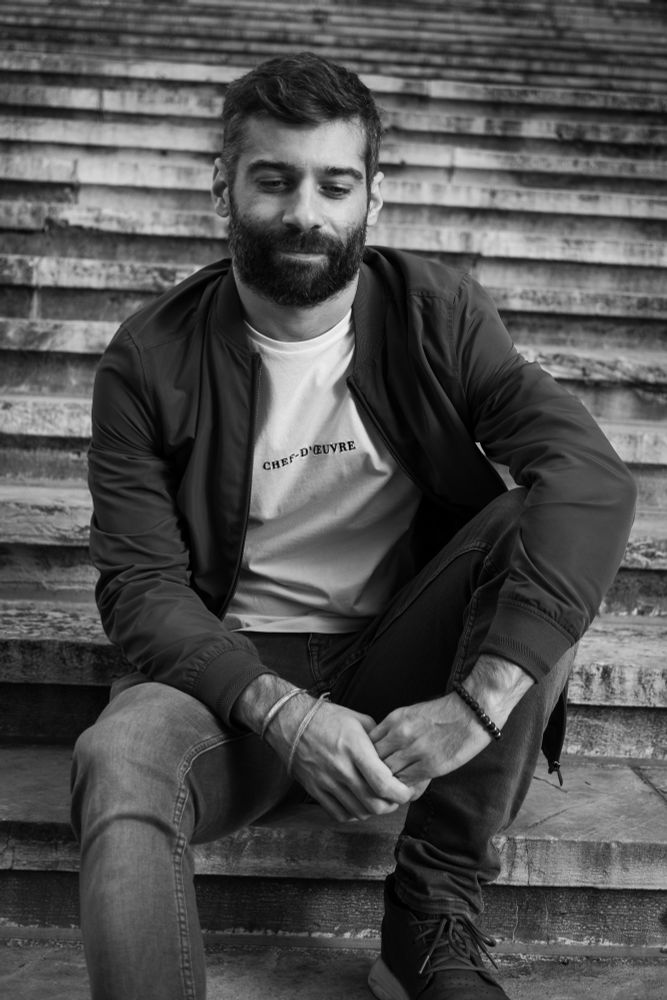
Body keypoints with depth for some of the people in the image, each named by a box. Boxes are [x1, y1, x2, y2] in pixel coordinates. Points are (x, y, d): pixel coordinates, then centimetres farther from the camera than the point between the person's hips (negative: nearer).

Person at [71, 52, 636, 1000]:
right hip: (239, 671, -2)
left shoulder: (437, 315, -6)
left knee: (538, 525, -25)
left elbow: (592, 475, -20)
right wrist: (283, 714, -27)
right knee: (116, 761, -35)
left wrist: (479, 702, -31)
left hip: (403, 659, 3)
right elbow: (143, 583, -9)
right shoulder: (152, 361, -6)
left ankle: (437, 914, -16)